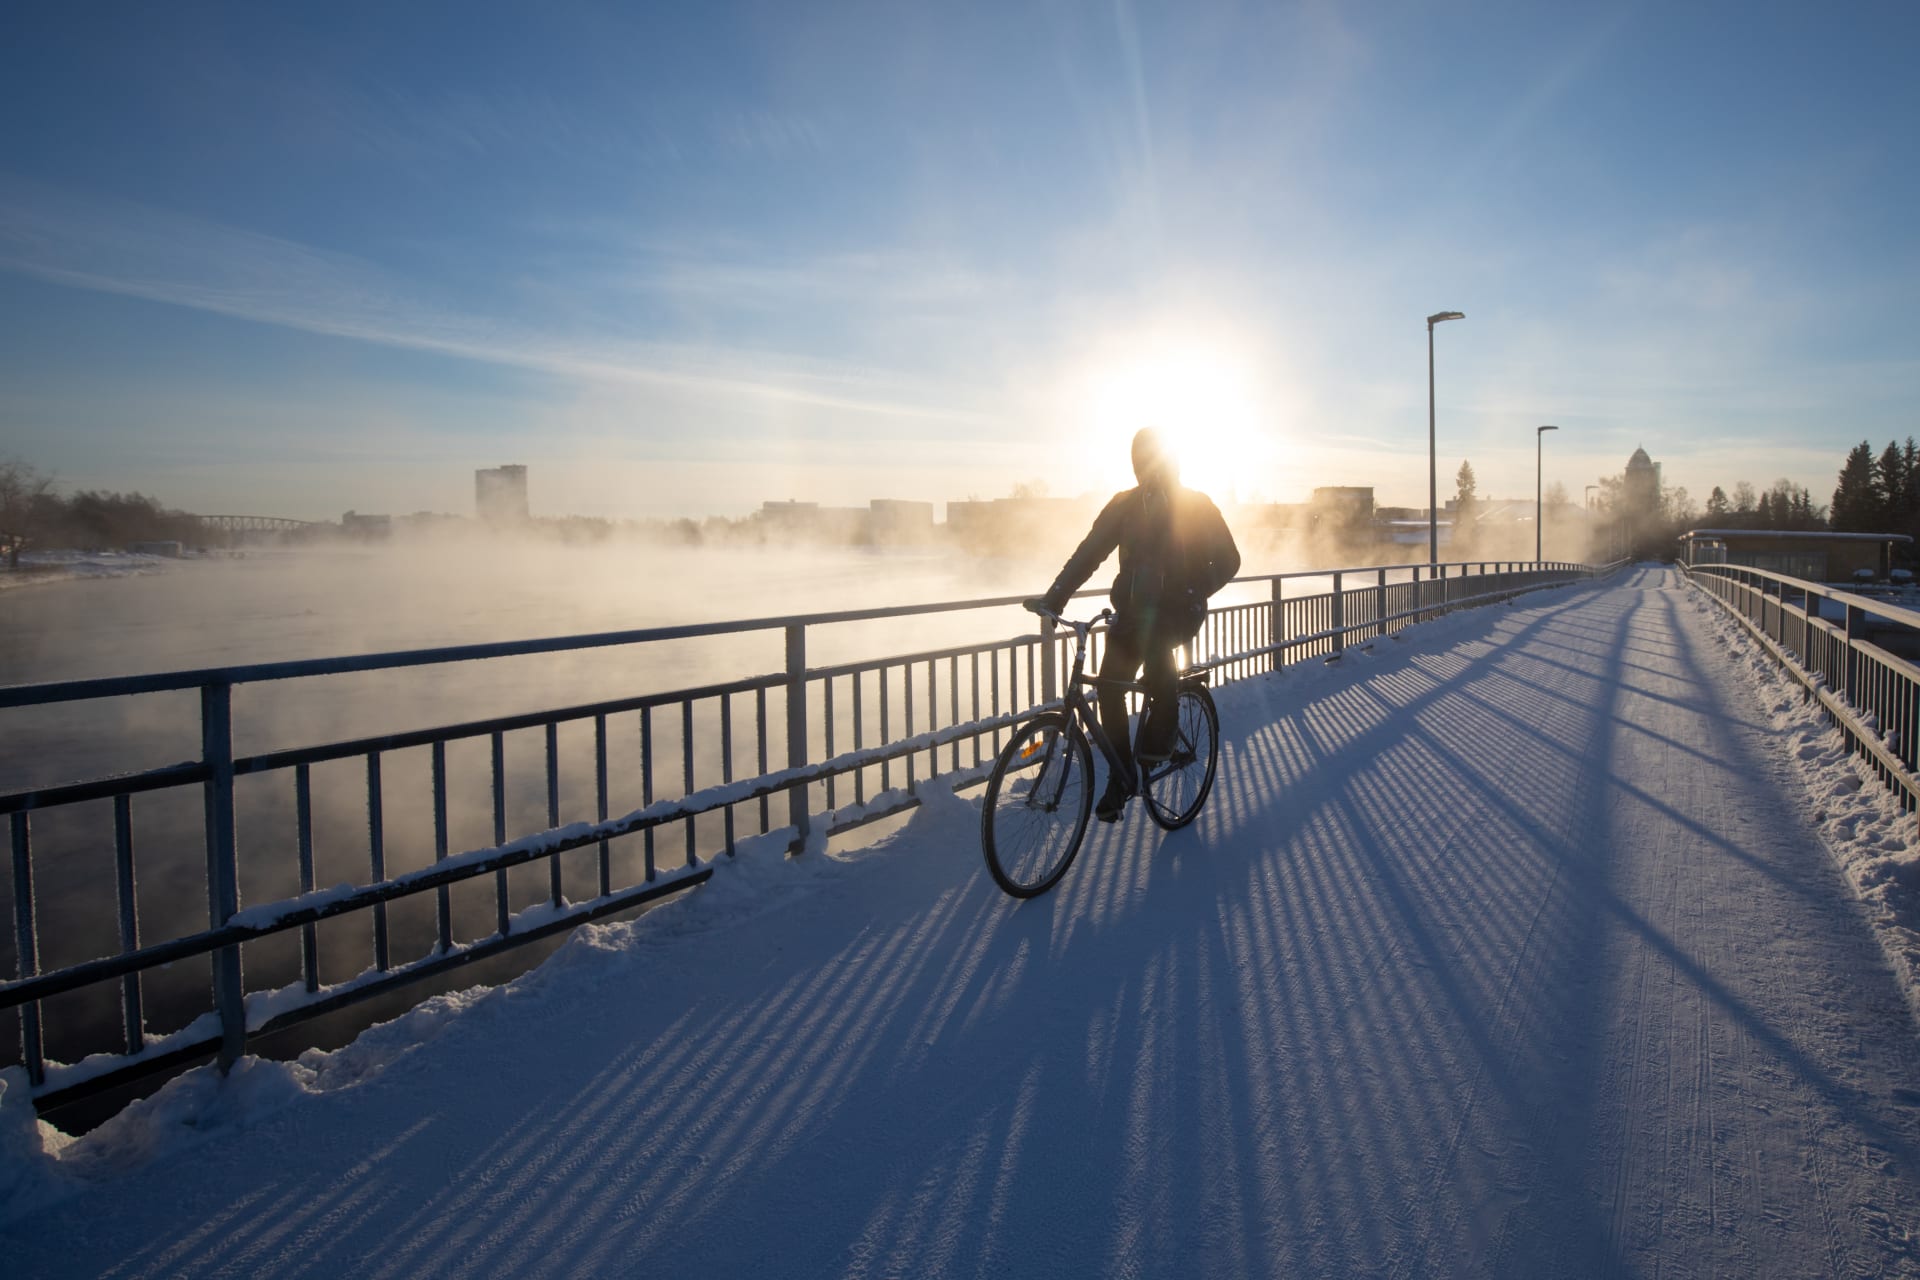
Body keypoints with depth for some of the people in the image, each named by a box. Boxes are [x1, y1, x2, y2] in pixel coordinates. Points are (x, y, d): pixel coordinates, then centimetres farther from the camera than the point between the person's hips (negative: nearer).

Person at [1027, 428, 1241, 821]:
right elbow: (1089, 552, -1)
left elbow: (1227, 560, -5)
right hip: (1133, 608, 3)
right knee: (1109, 685, -12)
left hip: (1177, 611, -3)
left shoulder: (1196, 505, -2)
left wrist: (1193, 593, -23)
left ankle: (1158, 739, -14)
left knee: (1154, 642, -35)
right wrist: (1054, 597, -13)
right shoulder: (1125, 504, 4)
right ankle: (1121, 776, 4)